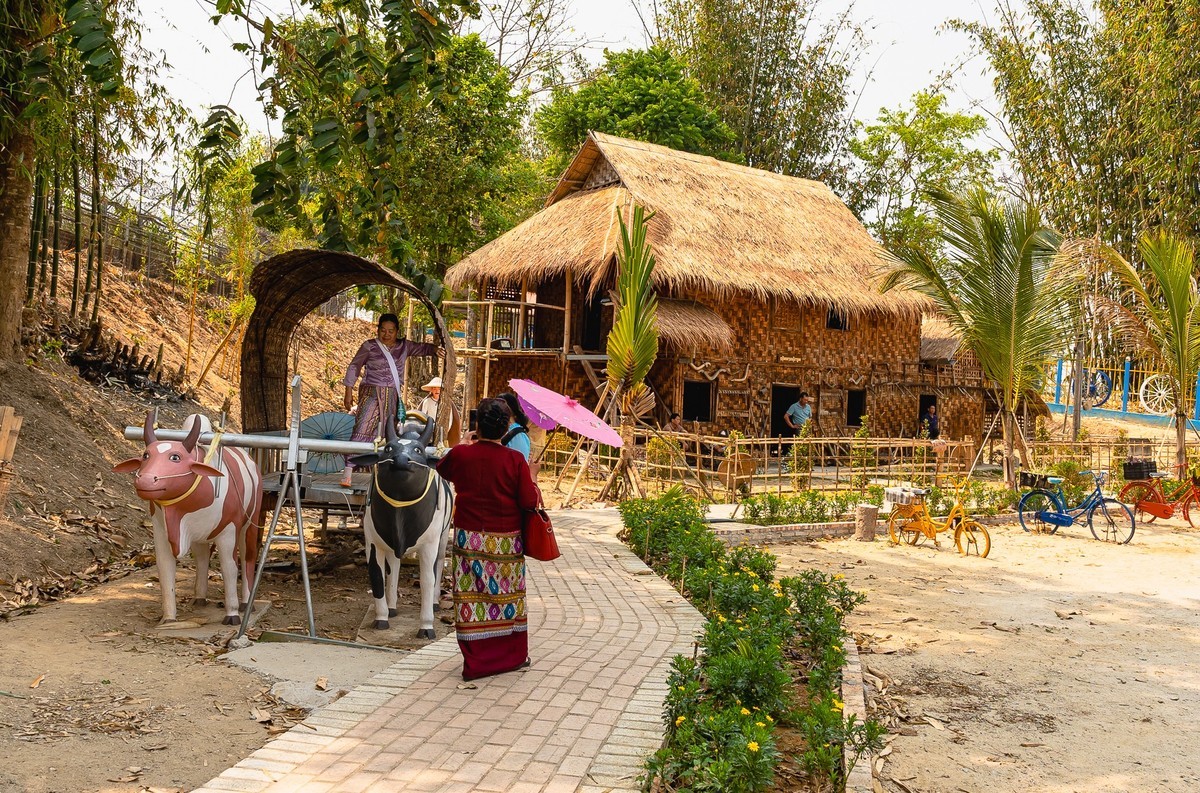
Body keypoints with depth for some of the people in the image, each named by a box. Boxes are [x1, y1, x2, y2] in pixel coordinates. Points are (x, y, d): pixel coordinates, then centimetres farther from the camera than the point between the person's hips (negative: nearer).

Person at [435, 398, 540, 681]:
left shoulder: (460, 454, -6)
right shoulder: (515, 460, -12)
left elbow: (442, 469, 17)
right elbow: (529, 501, -10)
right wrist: (532, 481, 9)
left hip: (470, 539, 0)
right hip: (506, 541, 0)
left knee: (473, 596, 6)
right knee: (507, 594, 13)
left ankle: (475, 662, 9)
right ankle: (513, 656, 25)